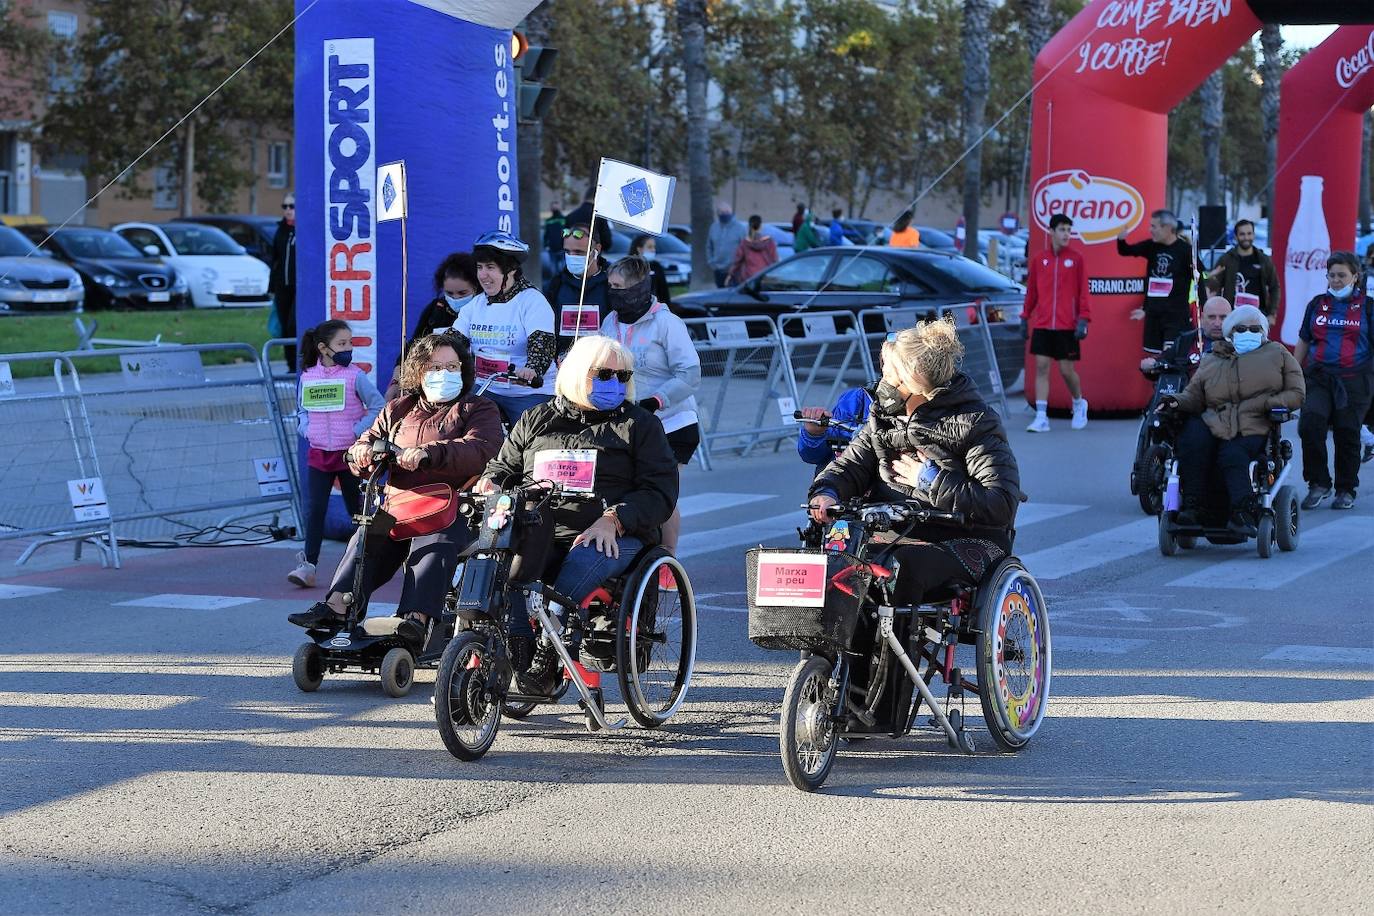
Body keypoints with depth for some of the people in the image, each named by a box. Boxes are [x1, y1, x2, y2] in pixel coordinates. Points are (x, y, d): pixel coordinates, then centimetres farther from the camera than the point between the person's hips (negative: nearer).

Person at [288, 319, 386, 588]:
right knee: (314, 509, -6)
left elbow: (378, 407, -4)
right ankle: (308, 565, -7)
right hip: (318, 453, 2)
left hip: (349, 453, -2)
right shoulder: (307, 377, 3)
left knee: (357, 508, 9)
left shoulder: (354, 376, -6)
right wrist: (306, 428, -1)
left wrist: (358, 431, -13)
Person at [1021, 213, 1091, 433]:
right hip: (1042, 324, 2)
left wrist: (1083, 319, -9)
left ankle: (1079, 404, 29)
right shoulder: (1039, 259, 6)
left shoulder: (1076, 257, -1)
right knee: (1041, 367, -4)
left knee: (1067, 370, 2)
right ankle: (1041, 417, -4)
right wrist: (1025, 317, 11)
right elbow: (1031, 290, 13)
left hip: (1067, 326, -2)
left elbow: (1083, 290, -2)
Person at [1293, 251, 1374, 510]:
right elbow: (1303, 342, 19)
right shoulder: (1317, 304, 13)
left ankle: (1346, 490, 16)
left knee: (1348, 435, 2)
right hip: (1319, 378, 2)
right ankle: (1318, 483, -8)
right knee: (1310, 423, -19)